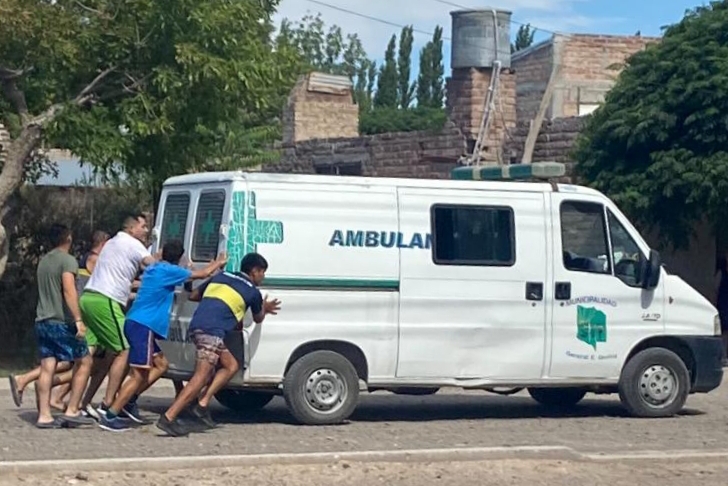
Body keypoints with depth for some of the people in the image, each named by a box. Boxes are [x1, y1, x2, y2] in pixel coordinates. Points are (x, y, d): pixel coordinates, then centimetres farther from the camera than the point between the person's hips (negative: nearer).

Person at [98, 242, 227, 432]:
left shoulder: (153, 269, 16)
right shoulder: (168, 271, -8)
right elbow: (202, 274, 0)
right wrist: (218, 263, 18)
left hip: (137, 324, 10)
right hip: (142, 326, -10)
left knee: (161, 364, 19)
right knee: (139, 375, -9)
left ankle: (130, 400, 14)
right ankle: (110, 416, -12)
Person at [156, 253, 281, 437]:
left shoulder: (222, 276, 27)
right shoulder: (253, 292, 12)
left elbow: (193, 295, 33)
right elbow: (258, 319, 29)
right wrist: (265, 309, 50)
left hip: (196, 326, 8)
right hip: (212, 330, -8)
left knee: (231, 365, 18)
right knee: (201, 376, -10)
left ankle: (202, 405, 9)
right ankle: (168, 418, -18)